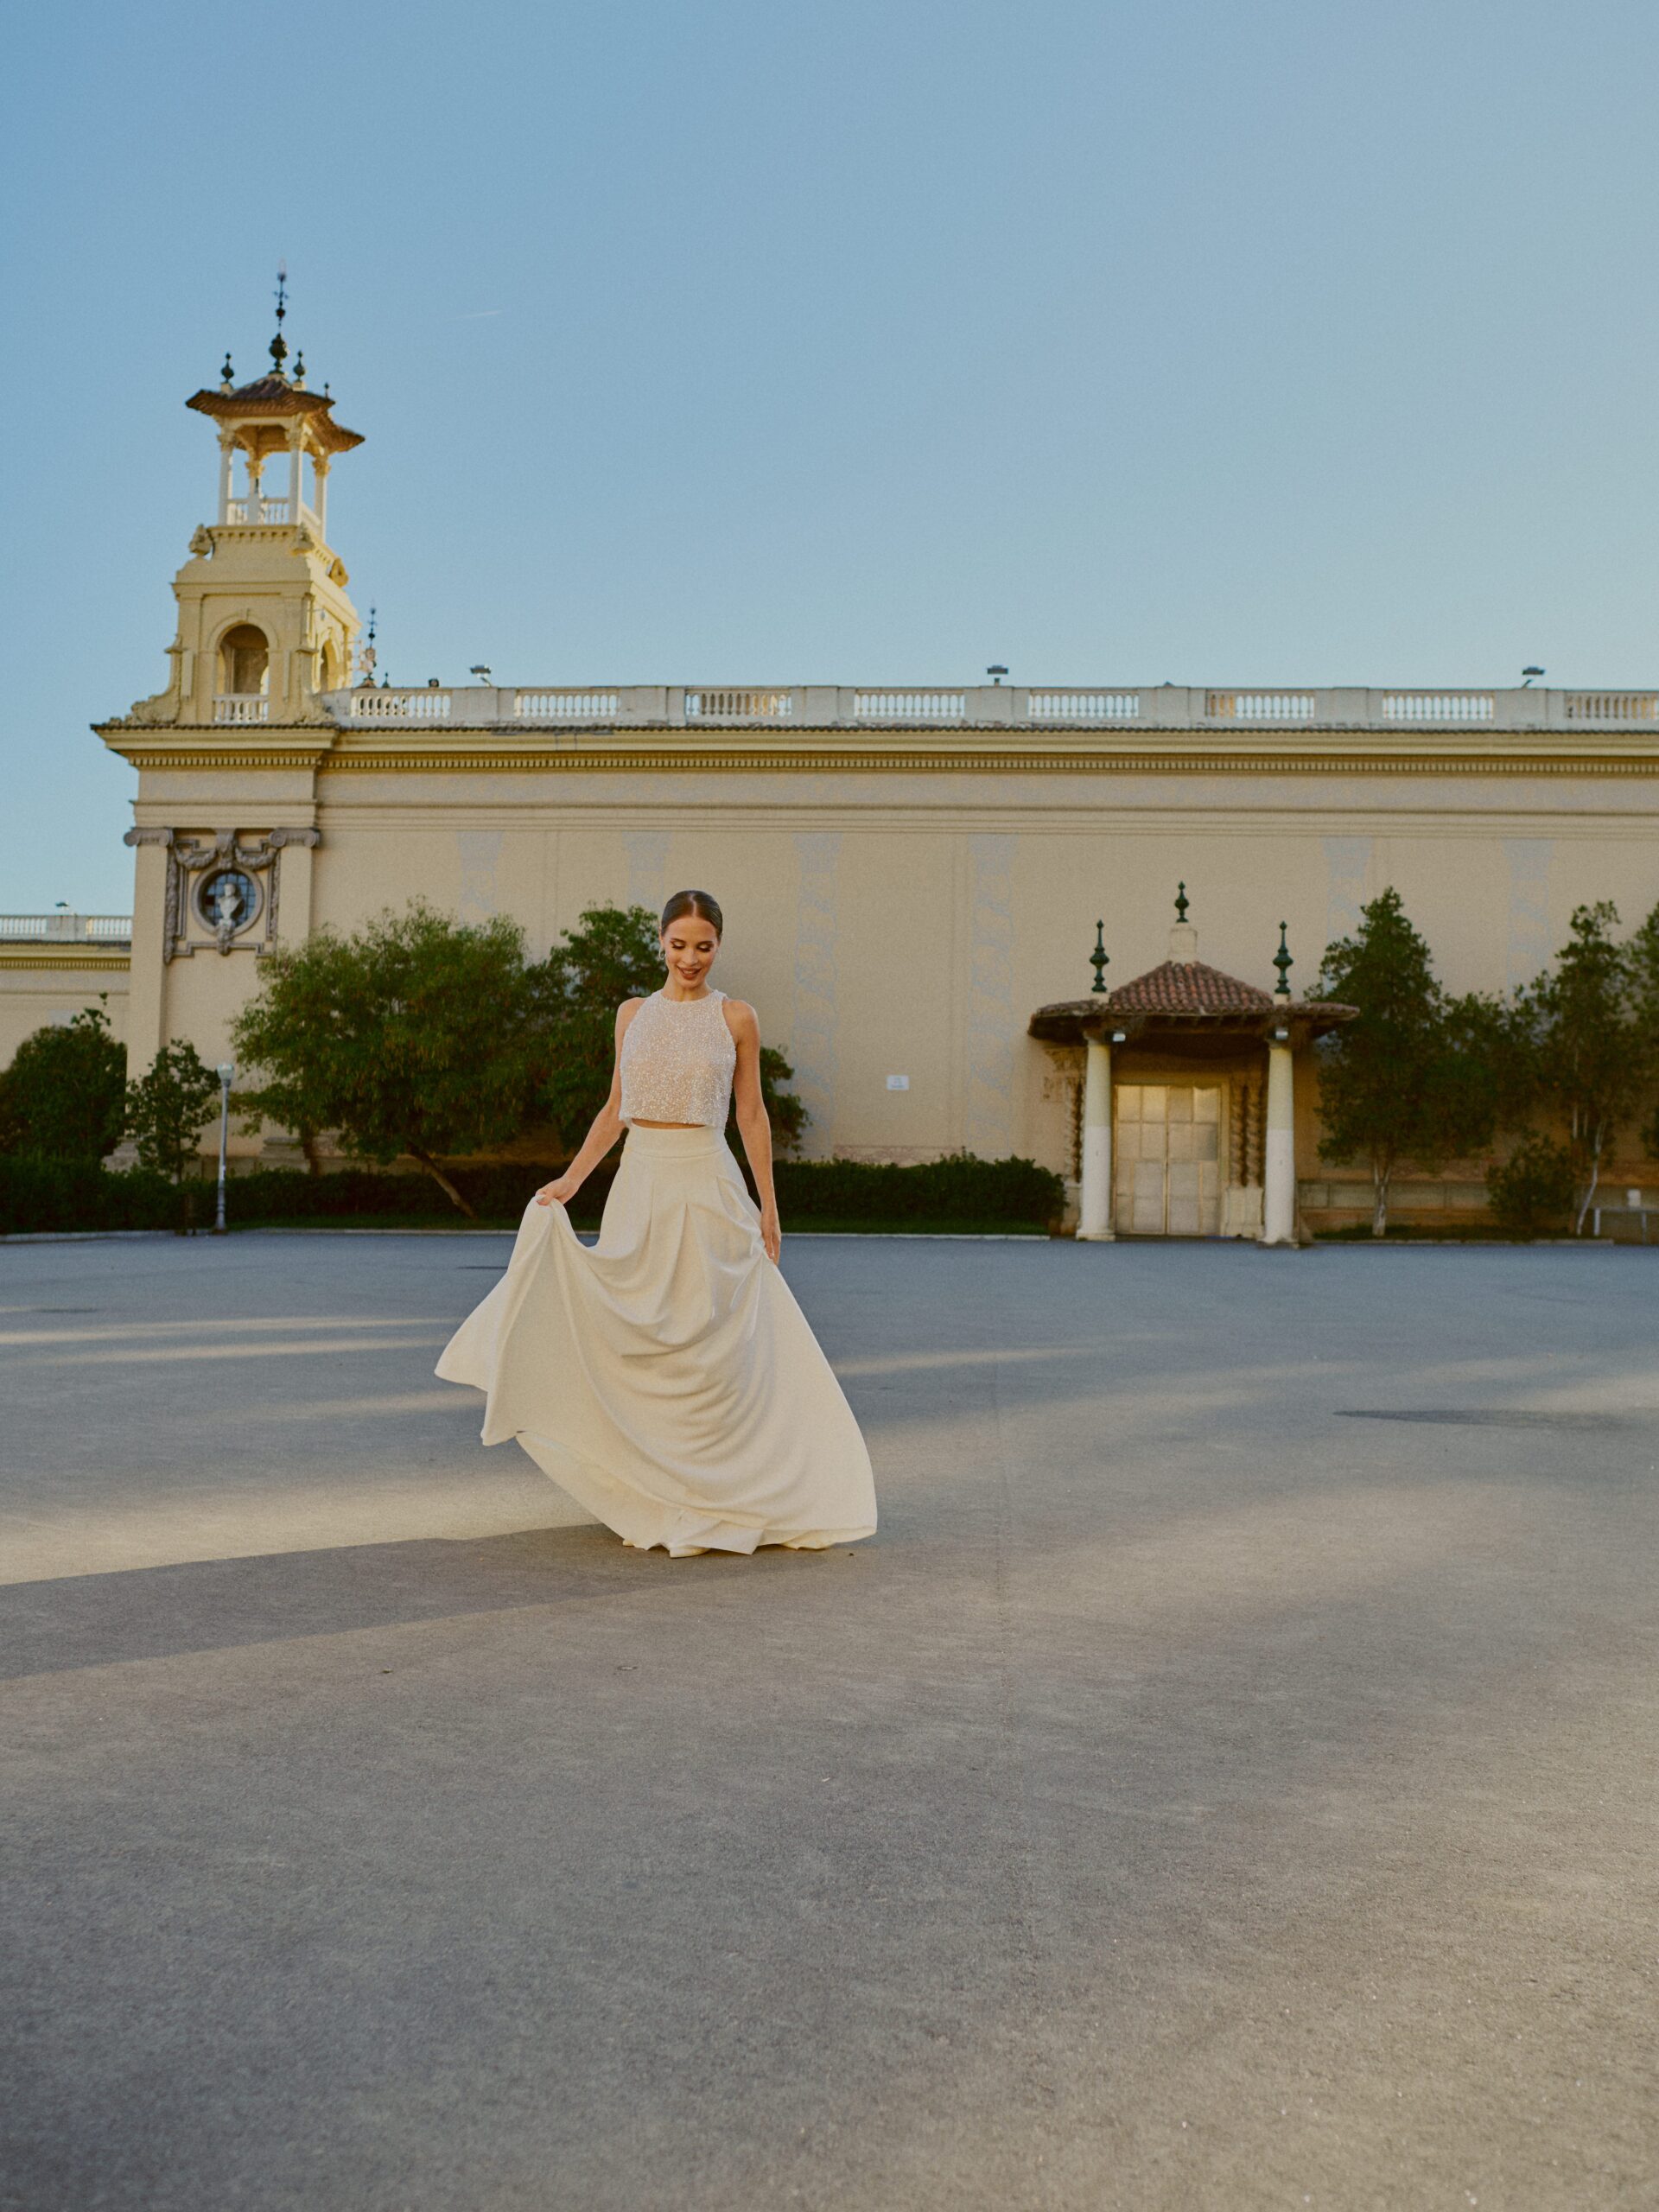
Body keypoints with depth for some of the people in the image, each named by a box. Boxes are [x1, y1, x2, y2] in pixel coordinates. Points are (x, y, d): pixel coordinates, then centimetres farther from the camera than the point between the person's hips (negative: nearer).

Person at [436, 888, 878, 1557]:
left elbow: (752, 1115, 4)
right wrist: (569, 1180, 3)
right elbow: (614, 1109, 13)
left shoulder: (736, 1018, 1)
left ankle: (710, 1497, 9)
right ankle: (652, 1500, 16)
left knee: (708, 1344, -2)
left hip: (708, 1187, -3)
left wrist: (768, 1208, 2)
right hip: (640, 1184, 3)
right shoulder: (633, 1014, 10)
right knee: (637, 1340, 4)